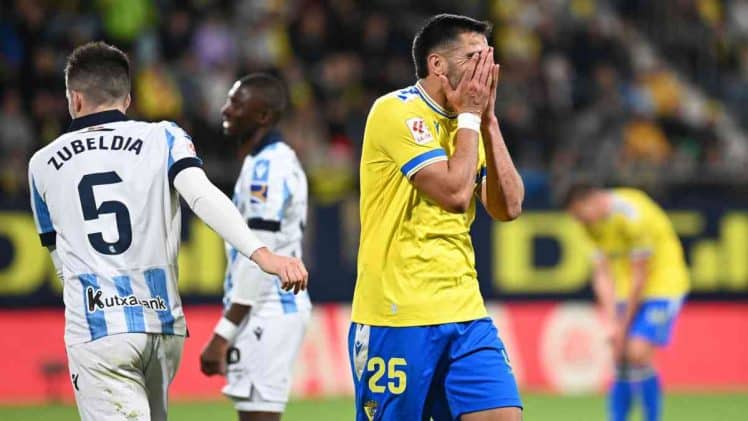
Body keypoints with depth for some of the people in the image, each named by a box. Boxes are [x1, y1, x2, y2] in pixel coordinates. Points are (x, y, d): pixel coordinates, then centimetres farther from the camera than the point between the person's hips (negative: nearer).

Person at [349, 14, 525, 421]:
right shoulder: (396, 111, -10)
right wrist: (470, 116, -8)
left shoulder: (464, 124, 14)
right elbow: (455, 192, -19)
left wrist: (487, 120, 1)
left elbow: (507, 207, 4)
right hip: (397, 316, -7)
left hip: (464, 313, 7)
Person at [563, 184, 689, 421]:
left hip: (661, 285, -7)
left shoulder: (633, 216, -24)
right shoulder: (595, 224, 1)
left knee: (637, 354, -20)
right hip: (627, 291, 8)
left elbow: (640, 277, -20)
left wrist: (624, 325, -14)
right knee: (620, 359, 2)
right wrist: (611, 321, -9)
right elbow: (603, 274, 1)